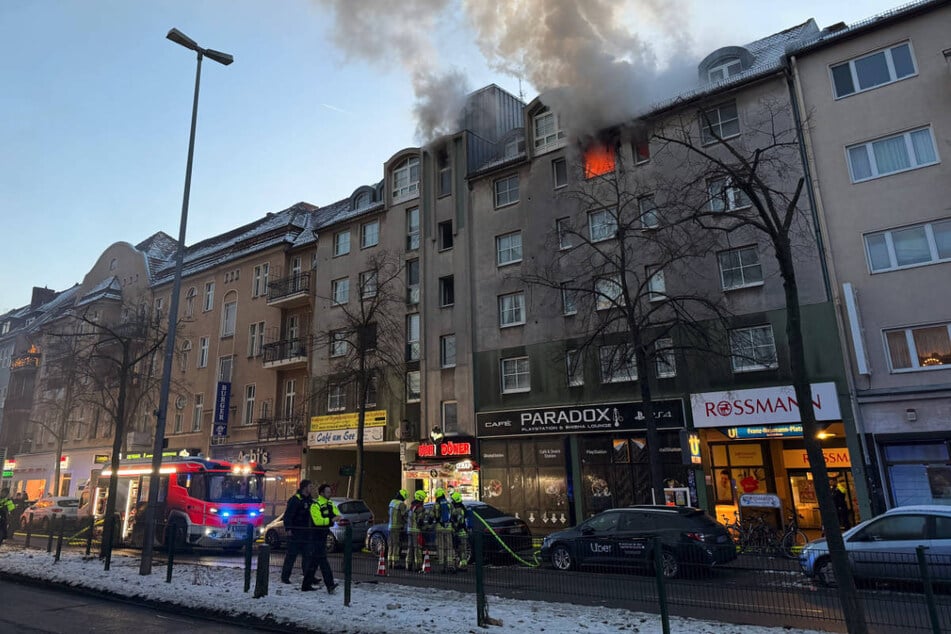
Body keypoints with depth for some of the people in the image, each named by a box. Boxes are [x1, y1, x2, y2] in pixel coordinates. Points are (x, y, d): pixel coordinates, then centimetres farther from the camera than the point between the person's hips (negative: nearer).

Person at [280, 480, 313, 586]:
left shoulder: (310, 500, 13)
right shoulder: (295, 500, -11)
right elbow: (287, 515, -15)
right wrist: (288, 528, -21)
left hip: (306, 532, 7)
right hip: (295, 533, -7)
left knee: (307, 555, 8)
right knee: (291, 555, -1)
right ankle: (285, 577, 10)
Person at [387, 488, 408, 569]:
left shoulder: (392, 502, 11)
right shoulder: (401, 504, -16)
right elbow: (404, 516, -14)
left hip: (390, 527, 8)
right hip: (398, 527, -8)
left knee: (391, 545, 12)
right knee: (396, 545, -5)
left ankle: (390, 562, 15)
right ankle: (395, 563, -5)